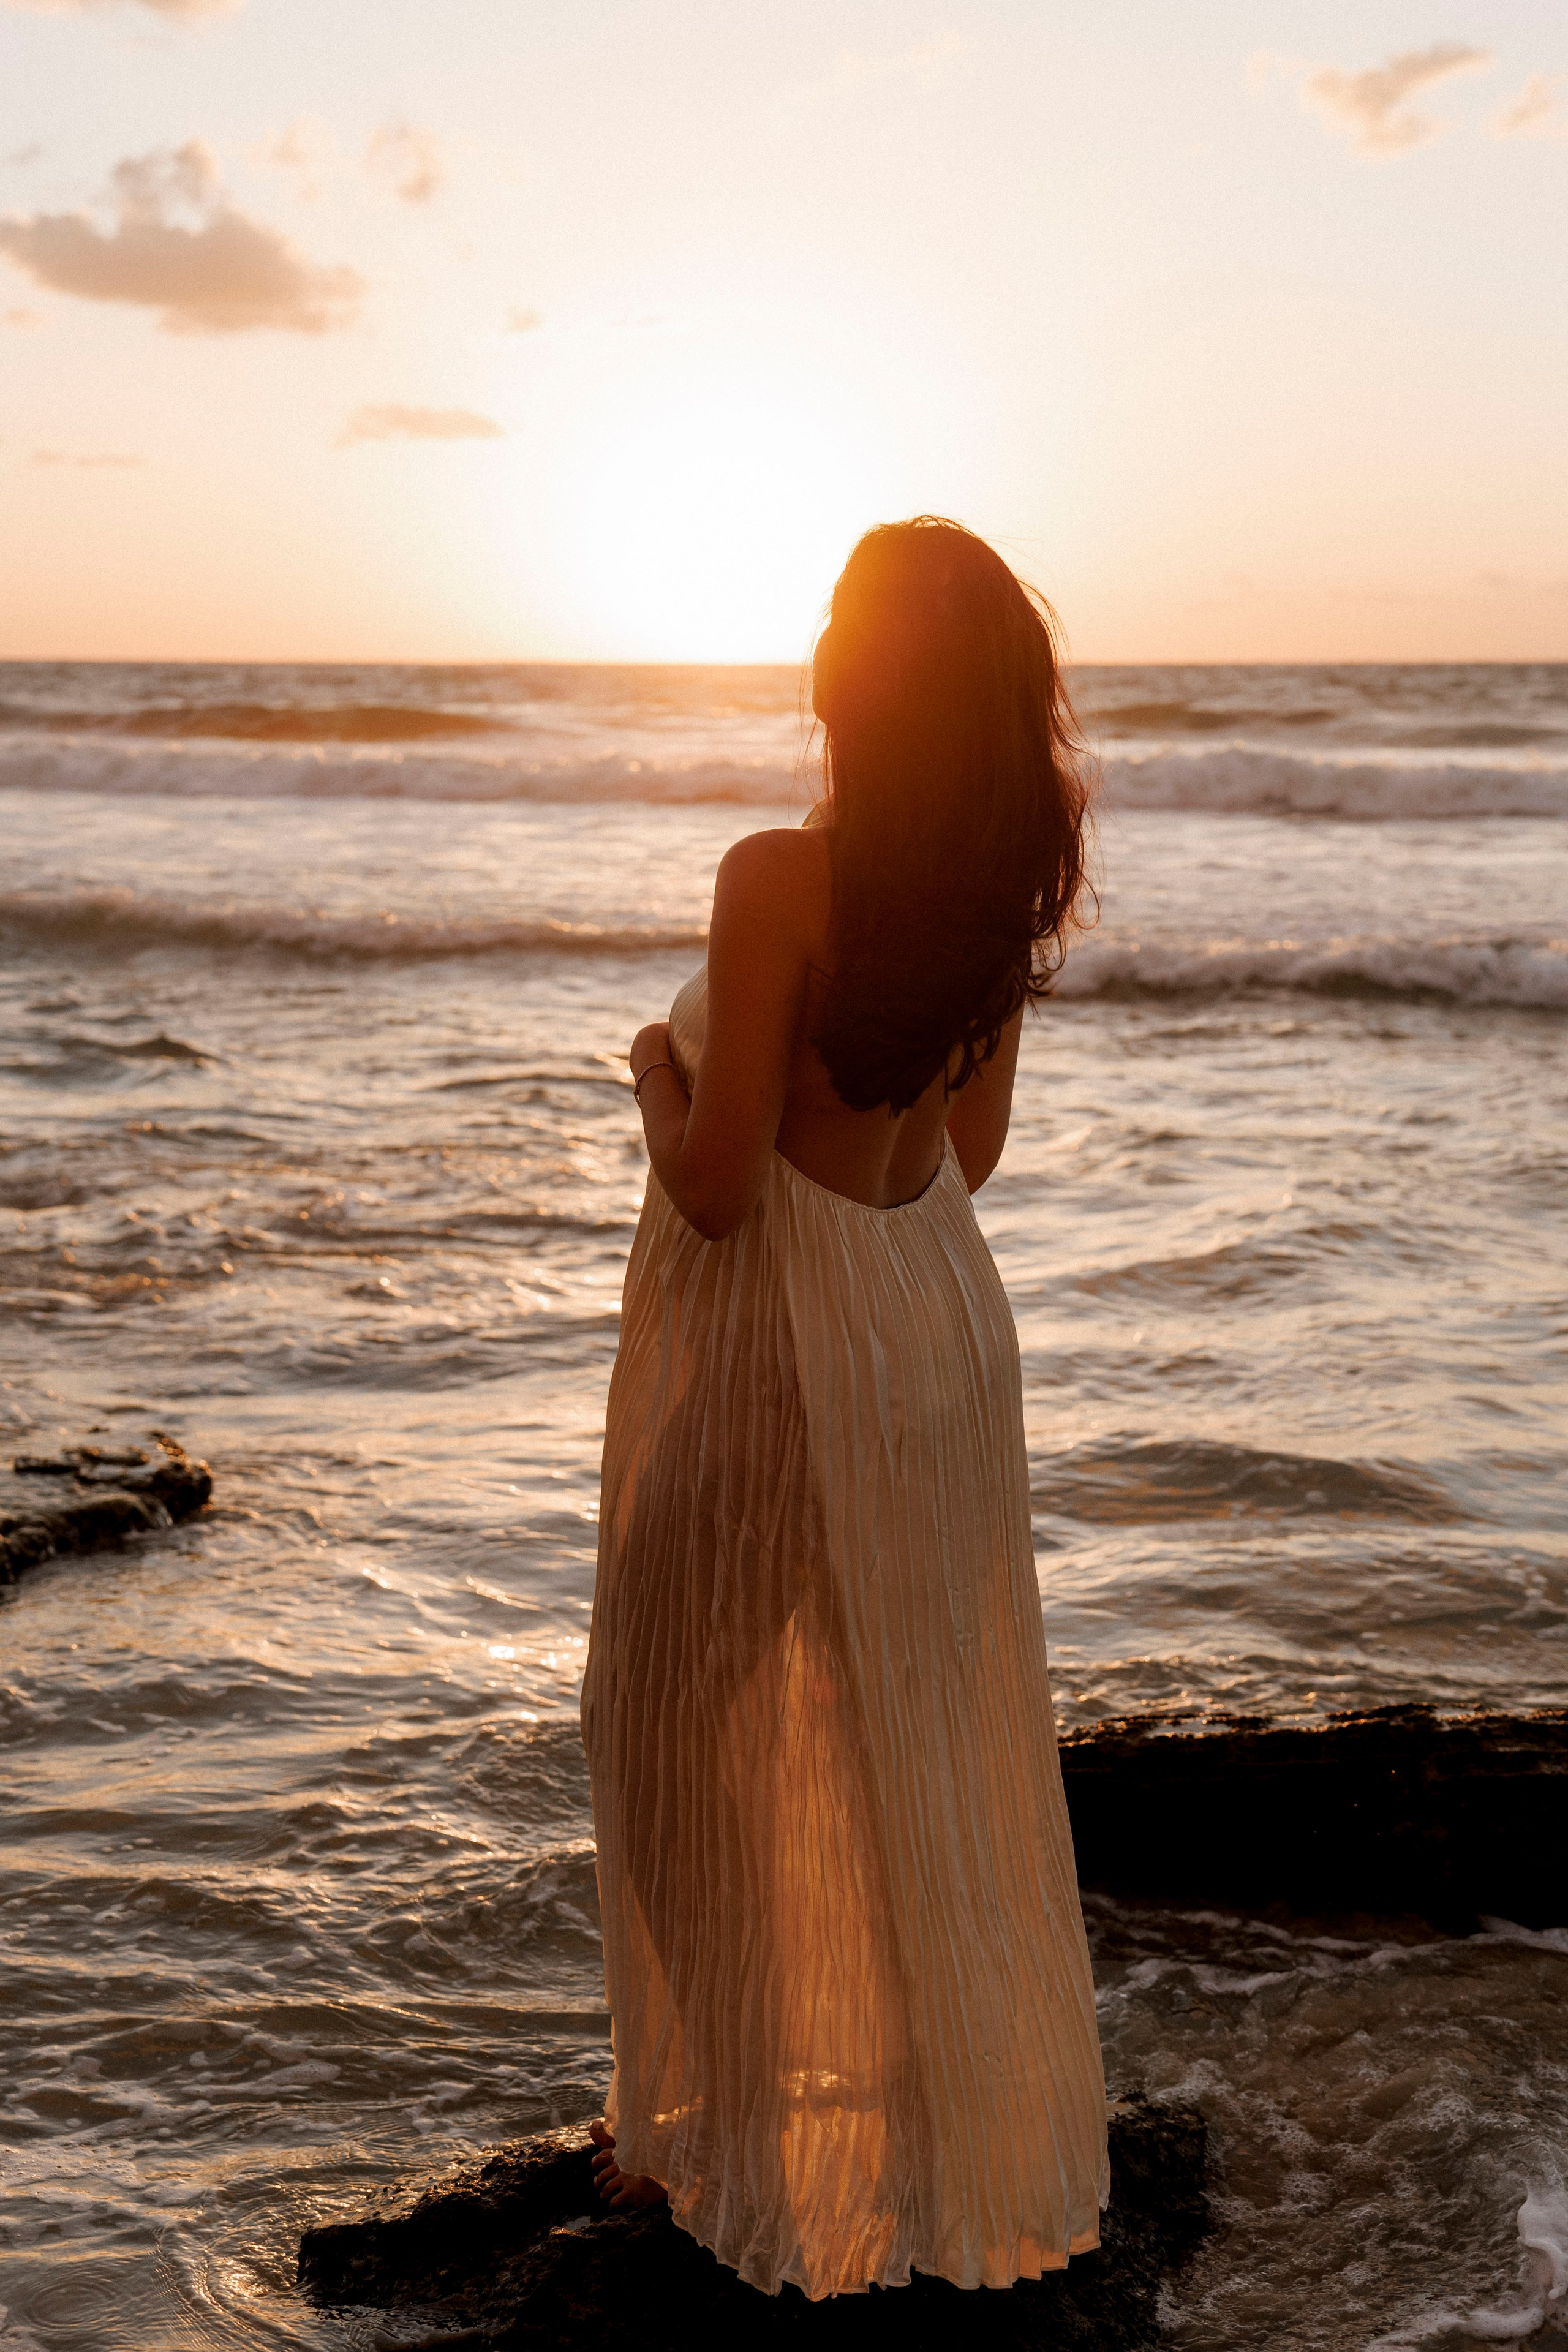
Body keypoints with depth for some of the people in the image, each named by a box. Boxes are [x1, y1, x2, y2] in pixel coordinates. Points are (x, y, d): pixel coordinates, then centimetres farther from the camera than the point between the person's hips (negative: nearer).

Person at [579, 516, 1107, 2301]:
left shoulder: (779, 880, -25)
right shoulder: (1005, 887, -3)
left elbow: (719, 1186, -23)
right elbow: (966, 1145, 8)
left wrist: (656, 1071, -3)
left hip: (772, 1343, -7)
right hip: (942, 1315, 7)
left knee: (737, 1741, 11)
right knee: (930, 1737, 20)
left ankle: (743, 2128, 26)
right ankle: (957, 2095, 36)